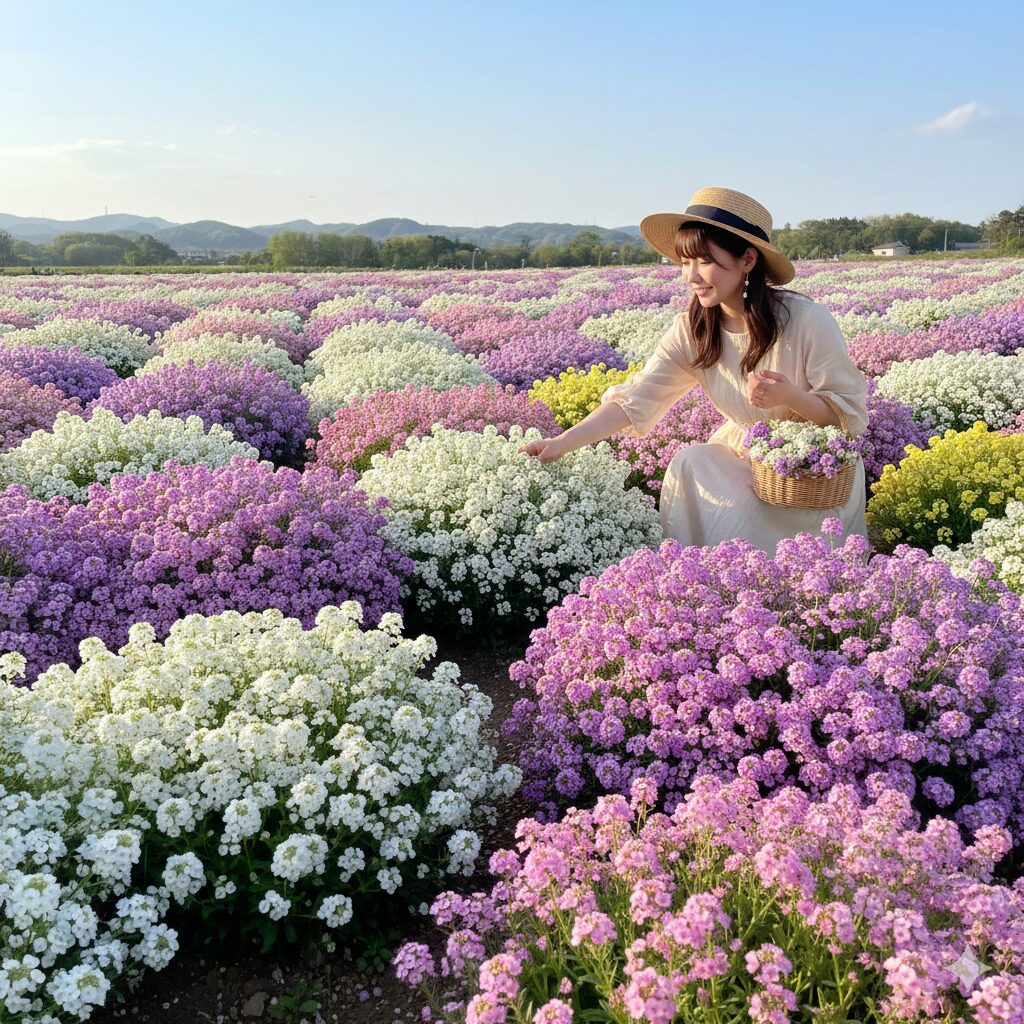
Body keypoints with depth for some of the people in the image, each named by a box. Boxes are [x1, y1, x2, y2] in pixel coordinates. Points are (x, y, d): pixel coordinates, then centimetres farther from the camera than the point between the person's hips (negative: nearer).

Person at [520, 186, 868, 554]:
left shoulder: (807, 321, -18)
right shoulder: (692, 331, -6)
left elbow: (851, 414, -12)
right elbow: (634, 399, -14)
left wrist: (790, 396, -32)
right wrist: (562, 443, -27)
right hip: (742, 455, 4)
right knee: (688, 463, -25)